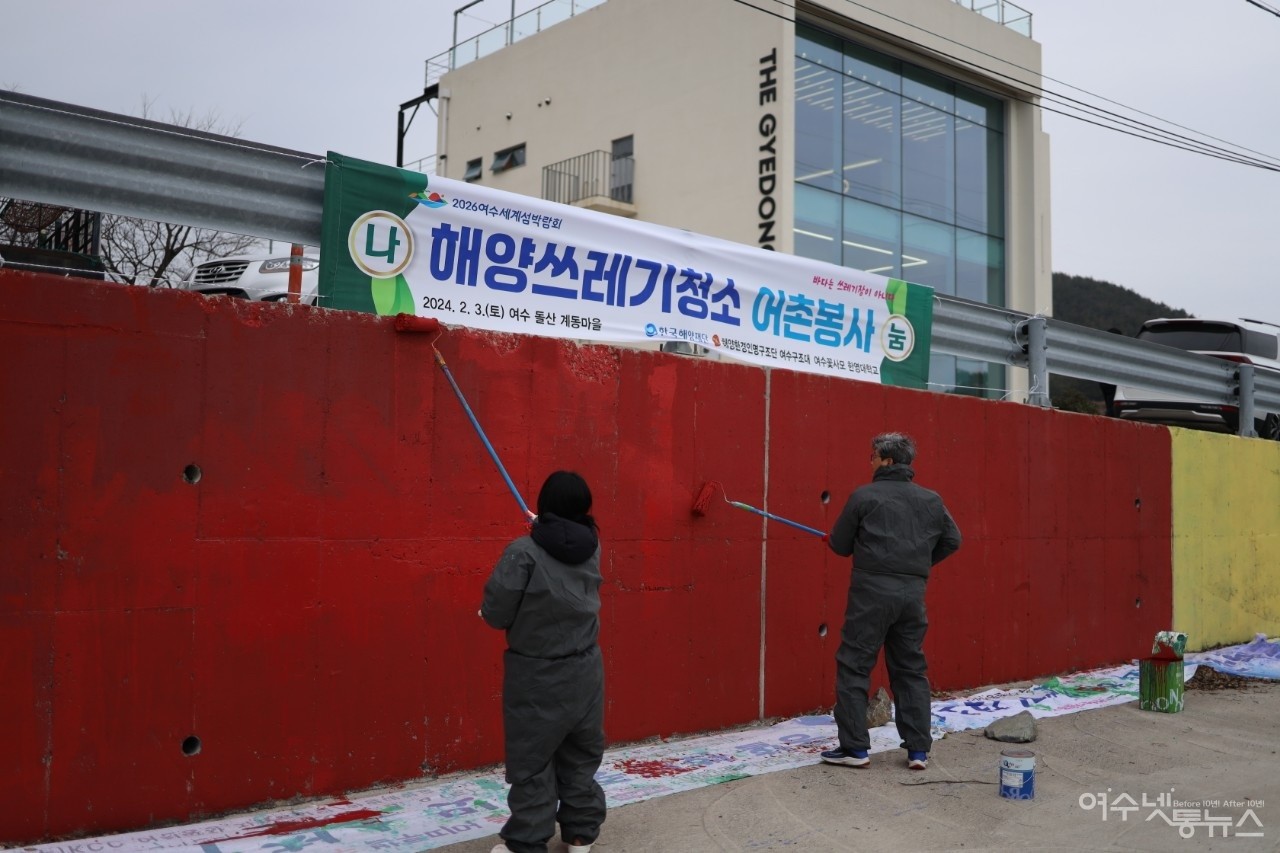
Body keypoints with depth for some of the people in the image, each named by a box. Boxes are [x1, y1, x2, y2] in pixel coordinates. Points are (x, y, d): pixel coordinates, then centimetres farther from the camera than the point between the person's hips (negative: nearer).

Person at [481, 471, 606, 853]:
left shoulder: (524, 552, -18)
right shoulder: (590, 548, -3)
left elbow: (496, 613, -15)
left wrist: (521, 618, 7)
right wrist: (545, 531, 36)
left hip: (537, 675, -5)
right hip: (584, 671, 5)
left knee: (531, 761, 6)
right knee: (581, 755, 17)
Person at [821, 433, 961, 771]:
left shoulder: (864, 496, -3)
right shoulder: (931, 500, 10)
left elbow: (840, 546, 2)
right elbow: (952, 540, 17)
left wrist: (832, 539, 25)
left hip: (872, 590, -5)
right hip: (913, 592, 5)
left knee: (854, 667, 3)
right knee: (911, 670, 13)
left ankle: (854, 748, 3)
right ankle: (918, 749, 14)